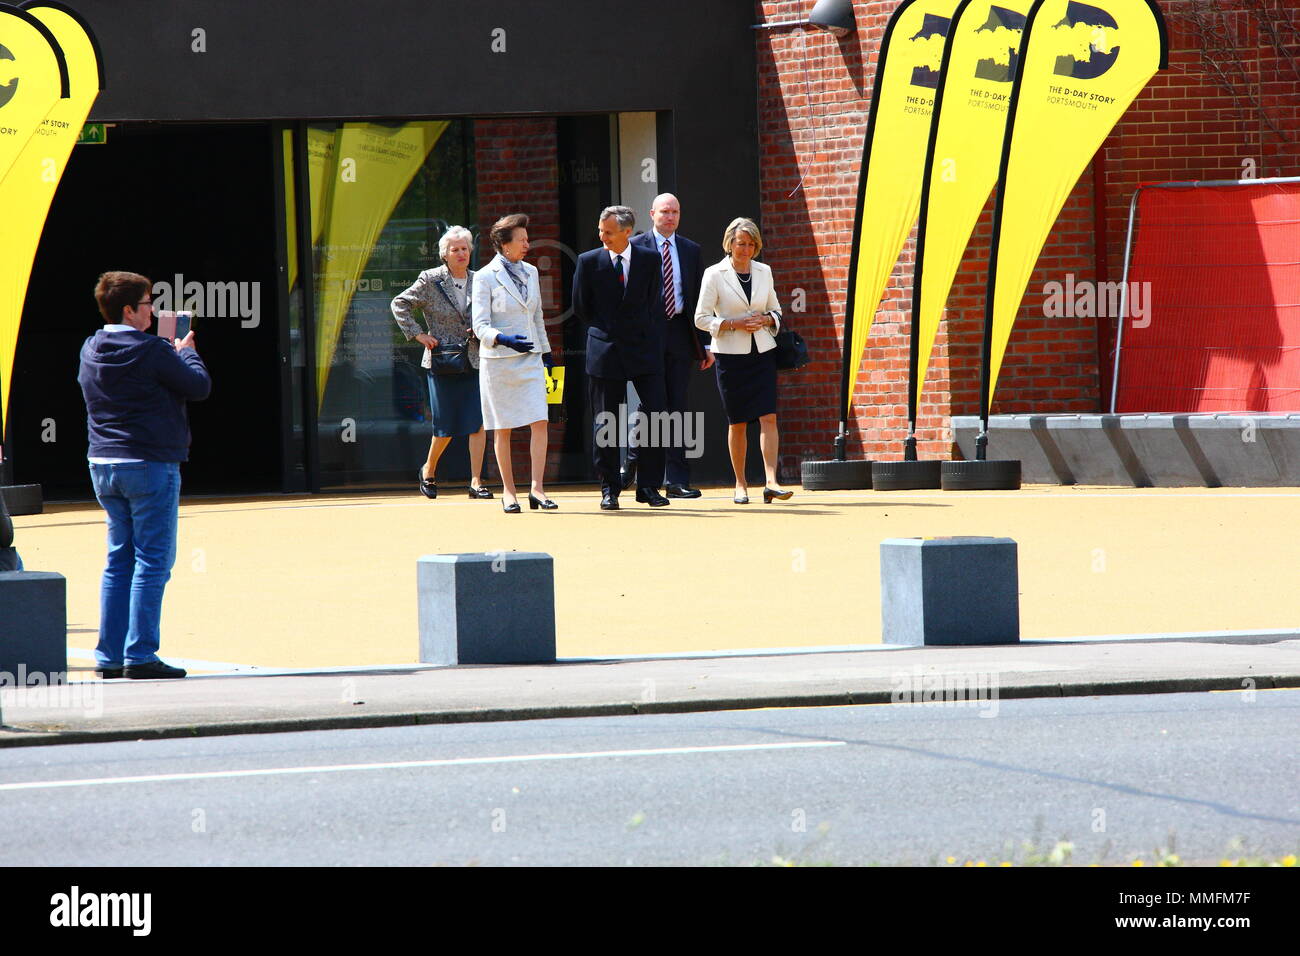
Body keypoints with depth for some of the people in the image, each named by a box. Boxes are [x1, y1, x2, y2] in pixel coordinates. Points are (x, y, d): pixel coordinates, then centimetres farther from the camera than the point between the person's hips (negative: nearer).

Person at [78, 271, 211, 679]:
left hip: (103, 464, 8)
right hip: (150, 464, -7)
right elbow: (200, 386, -7)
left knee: (119, 560, 13)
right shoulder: (150, 351, -15)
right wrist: (186, 353, 10)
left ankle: (109, 656, 12)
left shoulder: (91, 351, 7)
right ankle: (140, 656, -7)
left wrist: (169, 350, 20)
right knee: (153, 561, -3)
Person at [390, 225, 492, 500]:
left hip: (474, 361, 3)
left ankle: (476, 482, -4)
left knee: (478, 421, -7)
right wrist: (418, 335, -4)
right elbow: (400, 304, 2)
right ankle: (428, 470, 28)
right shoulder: (430, 281, -3)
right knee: (446, 426, 2)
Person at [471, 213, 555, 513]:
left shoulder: (530, 272, 12)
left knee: (540, 422, -9)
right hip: (499, 361, -4)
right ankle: (508, 491, 10)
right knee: (502, 427, 1)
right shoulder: (485, 277, -6)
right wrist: (504, 339, -28)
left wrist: (547, 352, 21)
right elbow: (480, 325, -10)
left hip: (530, 358, 4)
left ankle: (537, 489, -9)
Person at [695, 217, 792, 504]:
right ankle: (740, 485, 12)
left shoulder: (763, 272, 10)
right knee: (737, 423, 2)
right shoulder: (714, 275, -2)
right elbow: (702, 318, -3)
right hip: (730, 354, -3)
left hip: (762, 352, 3)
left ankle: (771, 482, -16)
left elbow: (776, 311, 19)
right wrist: (734, 324, -15)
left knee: (768, 417, -10)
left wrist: (766, 320, -4)